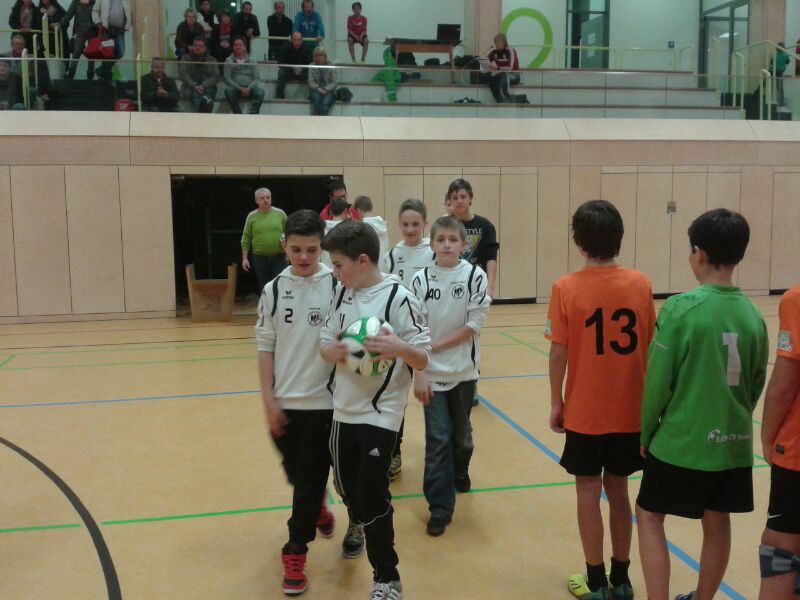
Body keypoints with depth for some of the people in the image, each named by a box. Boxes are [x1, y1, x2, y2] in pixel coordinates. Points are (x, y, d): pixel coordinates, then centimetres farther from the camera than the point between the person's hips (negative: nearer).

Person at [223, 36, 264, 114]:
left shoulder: (251, 61, 9)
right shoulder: (229, 61, 5)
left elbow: (256, 78, 3)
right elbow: (227, 79, -4)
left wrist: (248, 89, -17)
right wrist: (240, 88, -18)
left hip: (249, 88, 1)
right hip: (236, 88, -1)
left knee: (260, 90, -29)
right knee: (228, 90, -33)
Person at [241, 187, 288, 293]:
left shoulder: (280, 214, 2)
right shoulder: (252, 216, 2)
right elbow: (246, 239, 3)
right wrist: (244, 258, -1)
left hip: (279, 257, -1)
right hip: (260, 258, 1)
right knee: (264, 287, 9)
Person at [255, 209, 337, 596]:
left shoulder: (336, 286, -9)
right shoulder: (274, 290, -1)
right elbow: (266, 348, 2)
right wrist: (269, 400, -1)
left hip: (324, 401, -3)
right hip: (284, 401, 3)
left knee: (311, 478, 4)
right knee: (296, 474, 18)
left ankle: (296, 550, 19)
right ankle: (318, 509, 48)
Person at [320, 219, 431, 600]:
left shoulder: (398, 298, -16)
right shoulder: (342, 294, 3)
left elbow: (423, 360, -14)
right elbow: (324, 345, 7)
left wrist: (399, 347, -36)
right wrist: (334, 351, -17)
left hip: (381, 414, -6)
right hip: (344, 410, 6)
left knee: (373, 495, -5)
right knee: (346, 485, 21)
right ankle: (358, 525, 55)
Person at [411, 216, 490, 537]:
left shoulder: (475, 276, -7)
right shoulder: (421, 279, -4)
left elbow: (474, 325, -10)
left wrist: (435, 345, -14)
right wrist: (418, 373, -11)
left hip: (463, 371, 0)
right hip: (431, 373, 0)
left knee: (461, 435, 15)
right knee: (437, 439, -1)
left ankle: (458, 474, 44)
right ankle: (440, 507, 8)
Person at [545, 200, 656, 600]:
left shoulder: (566, 288, -12)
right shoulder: (640, 285, -4)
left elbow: (558, 353, -12)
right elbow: (650, 348, 1)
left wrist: (556, 402, 1)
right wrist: (649, 398, 14)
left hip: (584, 412, -3)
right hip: (630, 411, 3)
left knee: (588, 492, 11)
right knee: (618, 490, 17)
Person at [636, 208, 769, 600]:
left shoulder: (681, 307, -17)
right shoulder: (752, 313, -1)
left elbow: (658, 381, -13)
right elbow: (757, 383, 8)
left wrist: (645, 433, 1)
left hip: (681, 440, -5)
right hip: (733, 442, 5)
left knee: (649, 516, 12)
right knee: (717, 525, 17)